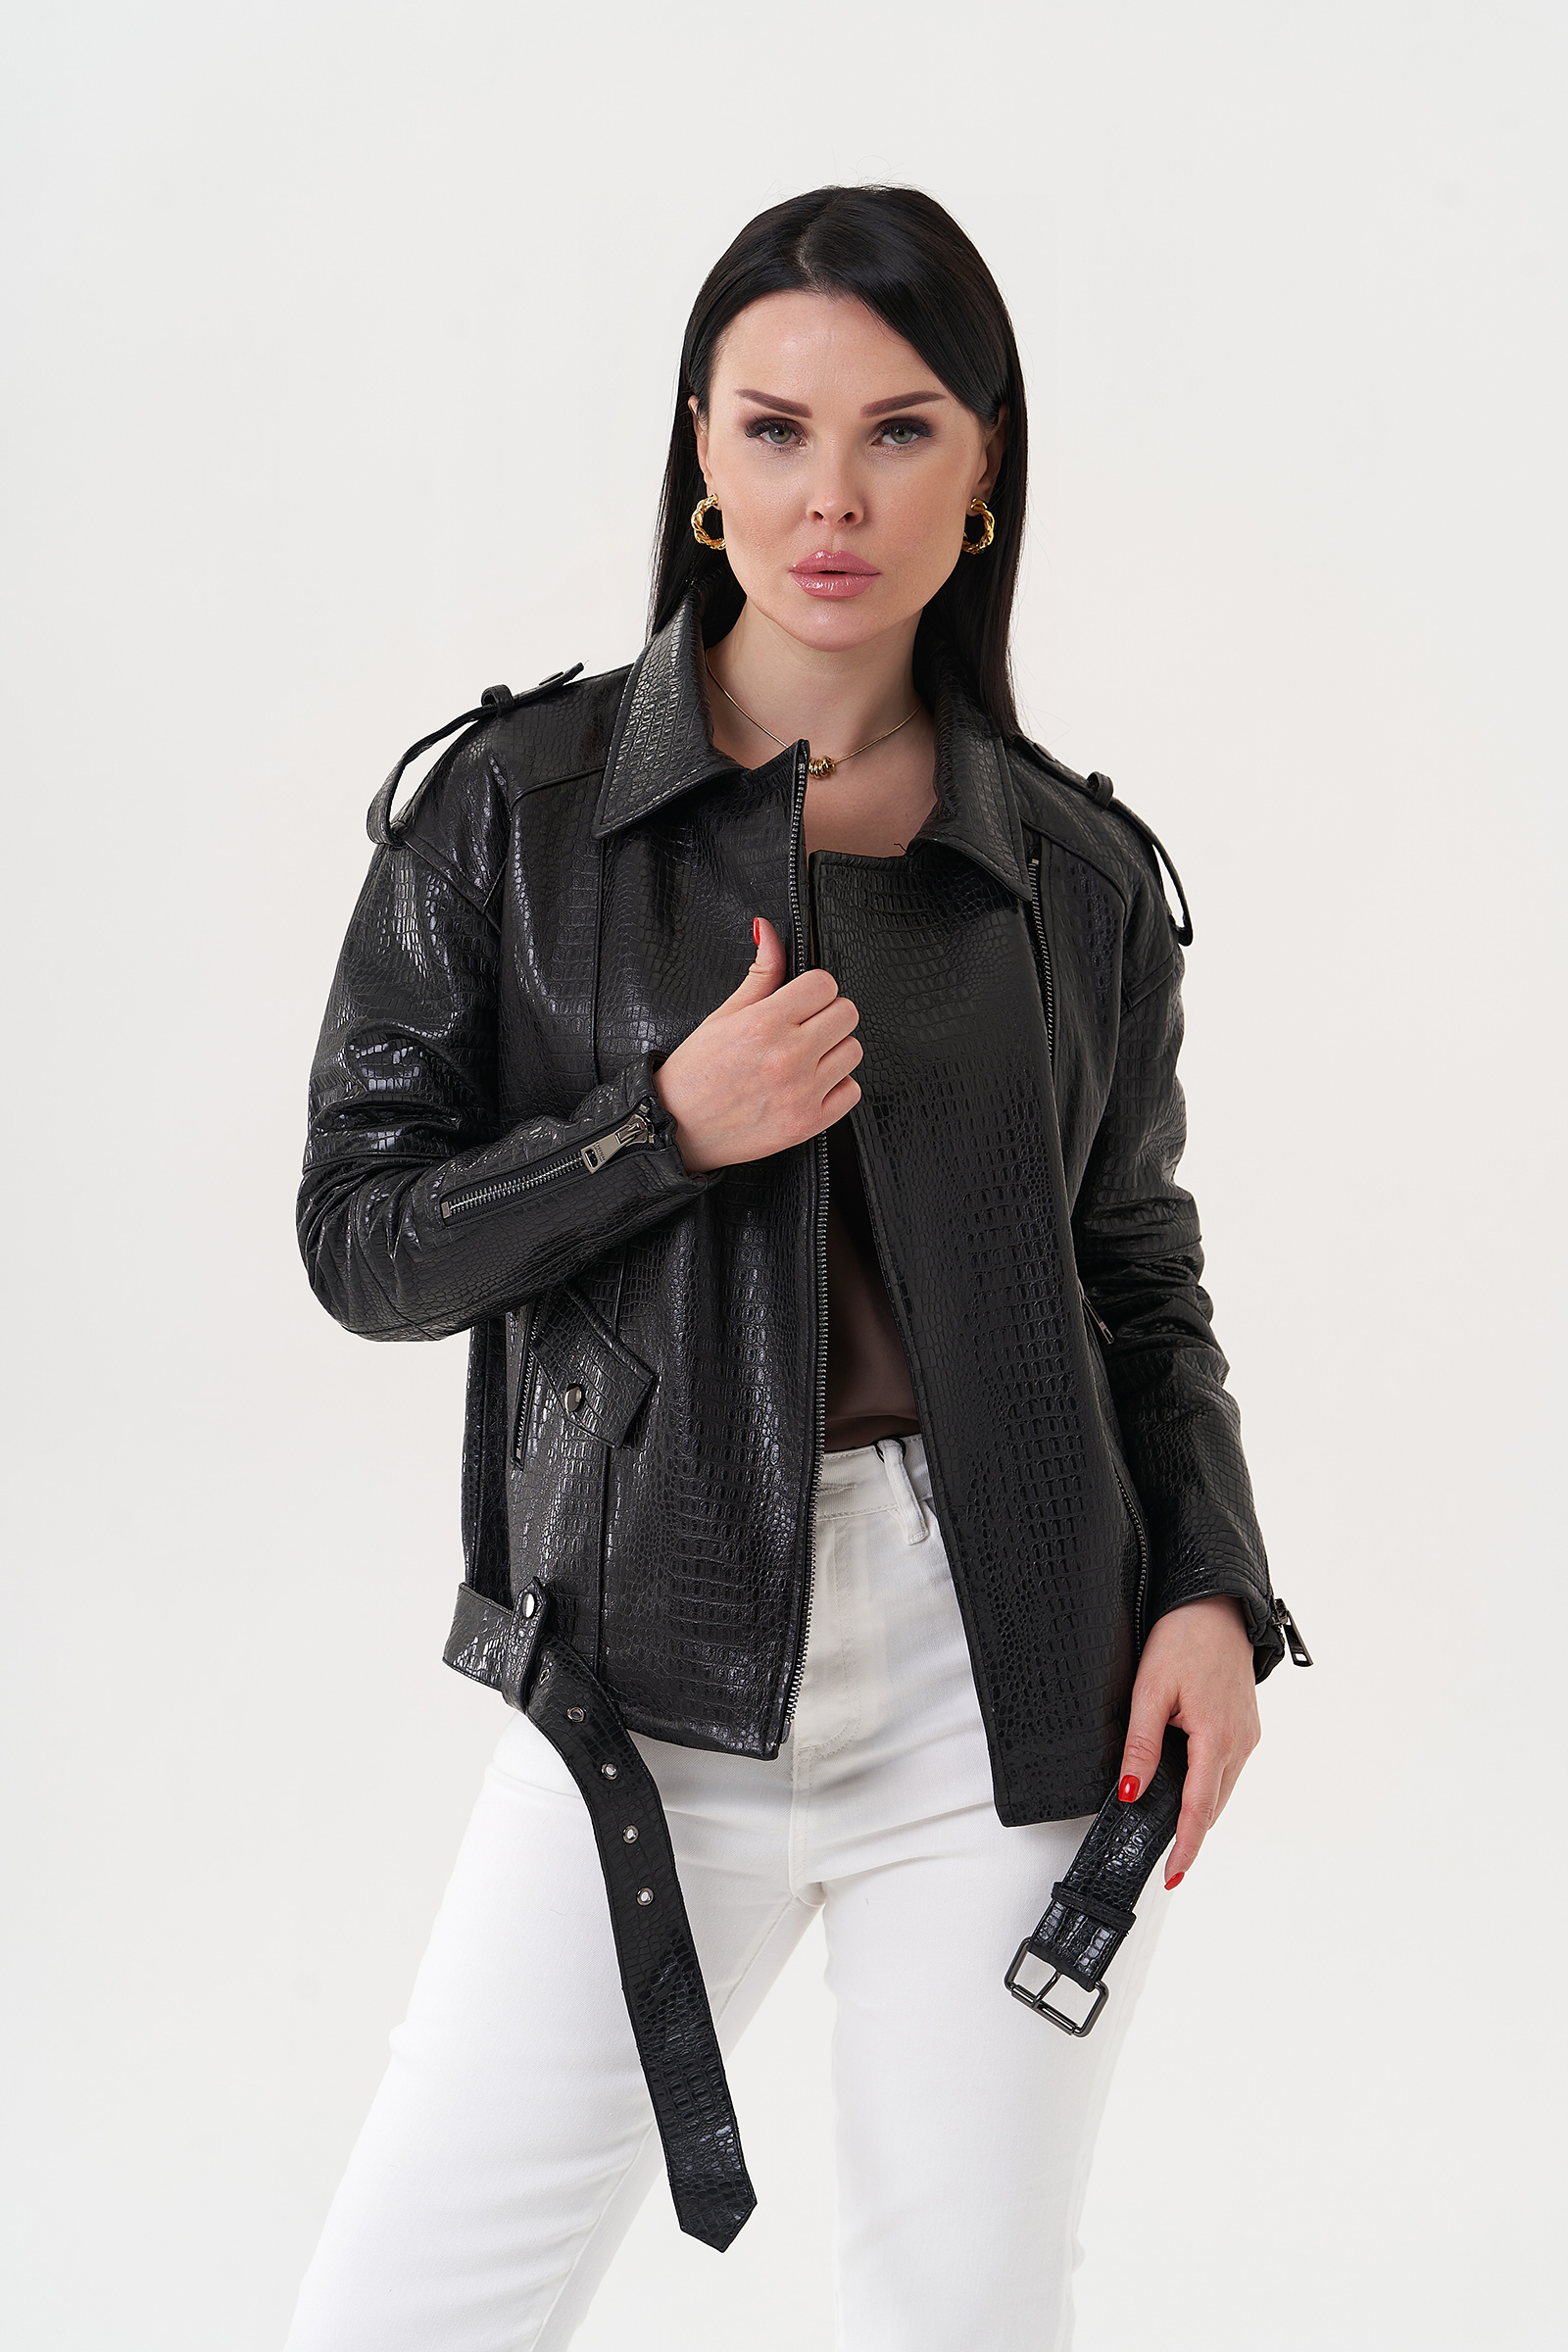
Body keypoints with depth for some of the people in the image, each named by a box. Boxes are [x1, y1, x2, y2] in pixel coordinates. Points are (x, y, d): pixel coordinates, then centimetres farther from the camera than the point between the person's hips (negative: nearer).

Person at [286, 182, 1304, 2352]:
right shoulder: (519, 805, 0)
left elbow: (1143, 1277, 12)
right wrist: (668, 1127, -14)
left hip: (1013, 1679, 1)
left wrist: (1214, 1594, -3)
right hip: (654, 1674, -1)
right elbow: (361, 1241, 1)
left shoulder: (1083, 872, 5)